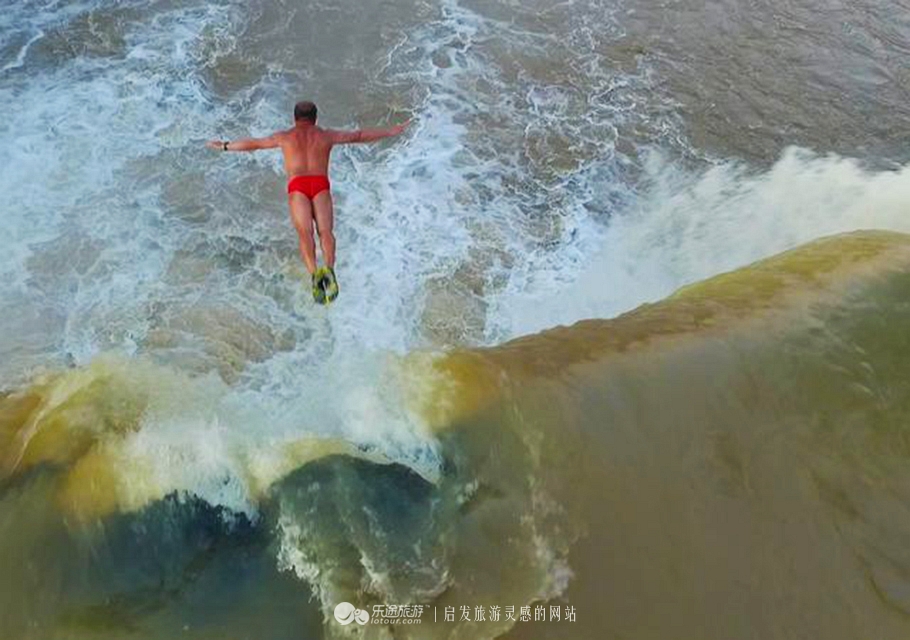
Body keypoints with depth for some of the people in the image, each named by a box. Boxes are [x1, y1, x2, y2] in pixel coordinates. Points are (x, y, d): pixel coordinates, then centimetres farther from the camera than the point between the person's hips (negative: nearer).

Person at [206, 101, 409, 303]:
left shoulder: (284, 137, 26)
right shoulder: (326, 135, 26)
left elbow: (254, 143, 34)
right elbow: (358, 136, 30)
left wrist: (225, 146, 48)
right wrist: (390, 132, 39)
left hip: (297, 187, 0)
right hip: (321, 185, 0)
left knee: (305, 231, -19)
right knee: (325, 230, -18)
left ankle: (314, 273, -42)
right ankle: (329, 269, -44)